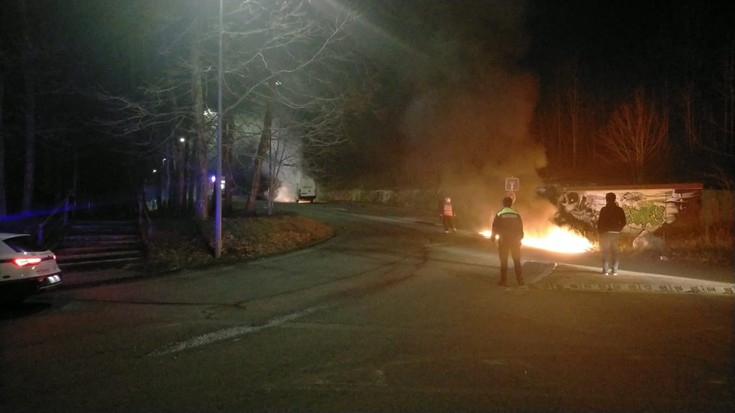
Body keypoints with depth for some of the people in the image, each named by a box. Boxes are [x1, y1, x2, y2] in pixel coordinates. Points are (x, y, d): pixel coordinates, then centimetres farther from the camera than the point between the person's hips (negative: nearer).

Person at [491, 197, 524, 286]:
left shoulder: (499, 214, -8)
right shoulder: (516, 214, -1)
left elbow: (495, 227, -5)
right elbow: (520, 227, 4)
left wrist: (493, 237, 11)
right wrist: (520, 238, 15)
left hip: (503, 240, -2)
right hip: (515, 240, 2)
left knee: (504, 261, 5)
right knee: (517, 261, 10)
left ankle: (503, 280, 6)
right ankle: (520, 280, 10)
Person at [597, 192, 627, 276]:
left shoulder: (604, 209, -8)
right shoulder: (619, 210, 4)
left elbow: (600, 222, -9)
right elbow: (623, 222, 4)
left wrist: (599, 232, 1)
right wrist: (618, 229, 16)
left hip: (606, 233, -4)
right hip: (616, 233, 4)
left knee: (606, 252, 0)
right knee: (614, 252, 10)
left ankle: (606, 270, -4)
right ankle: (614, 270, 8)